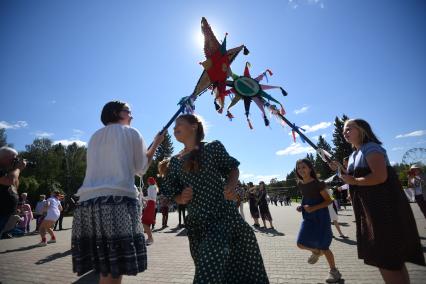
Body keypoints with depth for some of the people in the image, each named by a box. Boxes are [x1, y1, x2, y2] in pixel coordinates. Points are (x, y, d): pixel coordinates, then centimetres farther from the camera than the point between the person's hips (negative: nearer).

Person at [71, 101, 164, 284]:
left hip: (88, 200, 7)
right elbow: (141, 168, 12)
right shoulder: (131, 133, 8)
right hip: (118, 199, -6)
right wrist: (155, 144, 24)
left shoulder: (94, 137, 24)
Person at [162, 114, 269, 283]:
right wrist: (181, 198, -9)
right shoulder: (175, 161, 8)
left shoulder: (213, 147, -2)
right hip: (197, 223, 4)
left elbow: (232, 169, 4)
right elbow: (173, 195, 13)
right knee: (207, 269, 12)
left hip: (224, 215, -3)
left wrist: (231, 186, -16)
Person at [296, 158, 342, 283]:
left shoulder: (318, 183, -18)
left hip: (321, 217, -6)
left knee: (323, 246, 2)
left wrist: (314, 208, -26)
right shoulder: (300, 184, 1)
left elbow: (328, 201, -14)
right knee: (301, 244, -1)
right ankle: (316, 251, 32)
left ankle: (334, 271, 27)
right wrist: (301, 207, 0)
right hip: (308, 218, 6)